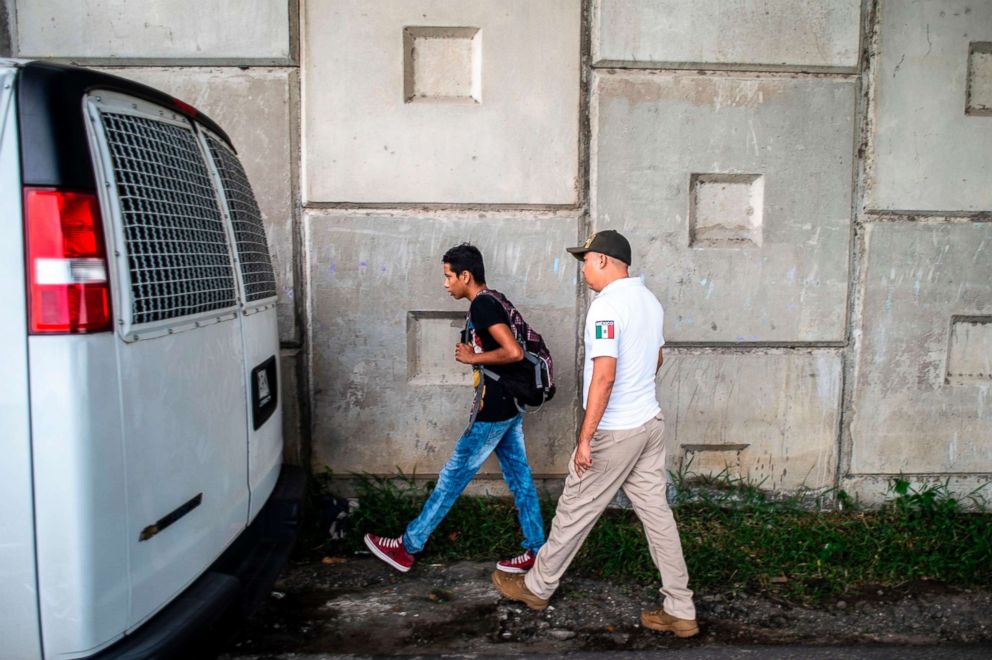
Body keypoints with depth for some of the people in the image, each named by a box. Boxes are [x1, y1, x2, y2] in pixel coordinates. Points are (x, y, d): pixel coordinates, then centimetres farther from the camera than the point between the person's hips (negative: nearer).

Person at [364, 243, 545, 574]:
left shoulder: (481, 305, -18)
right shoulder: (491, 302, 12)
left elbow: (513, 352, -28)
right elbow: (510, 350, 20)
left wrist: (473, 357, -15)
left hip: (493, 412, -9)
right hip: (509, 407, 9)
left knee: (452, 478, 1)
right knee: (520, 479, 12)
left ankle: (407, 547, 12)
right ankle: (536, 551, 19)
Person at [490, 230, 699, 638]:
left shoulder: (607, 305, -19)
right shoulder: (649, 300, 9)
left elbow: (604, 376, -26)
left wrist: (585, 438, -22)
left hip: (614, 432, -8)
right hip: (650, 423, 8)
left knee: (575, 512, 7)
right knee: (656, 513, 12)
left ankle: (536, 587, 25)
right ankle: (680, 611, 17)